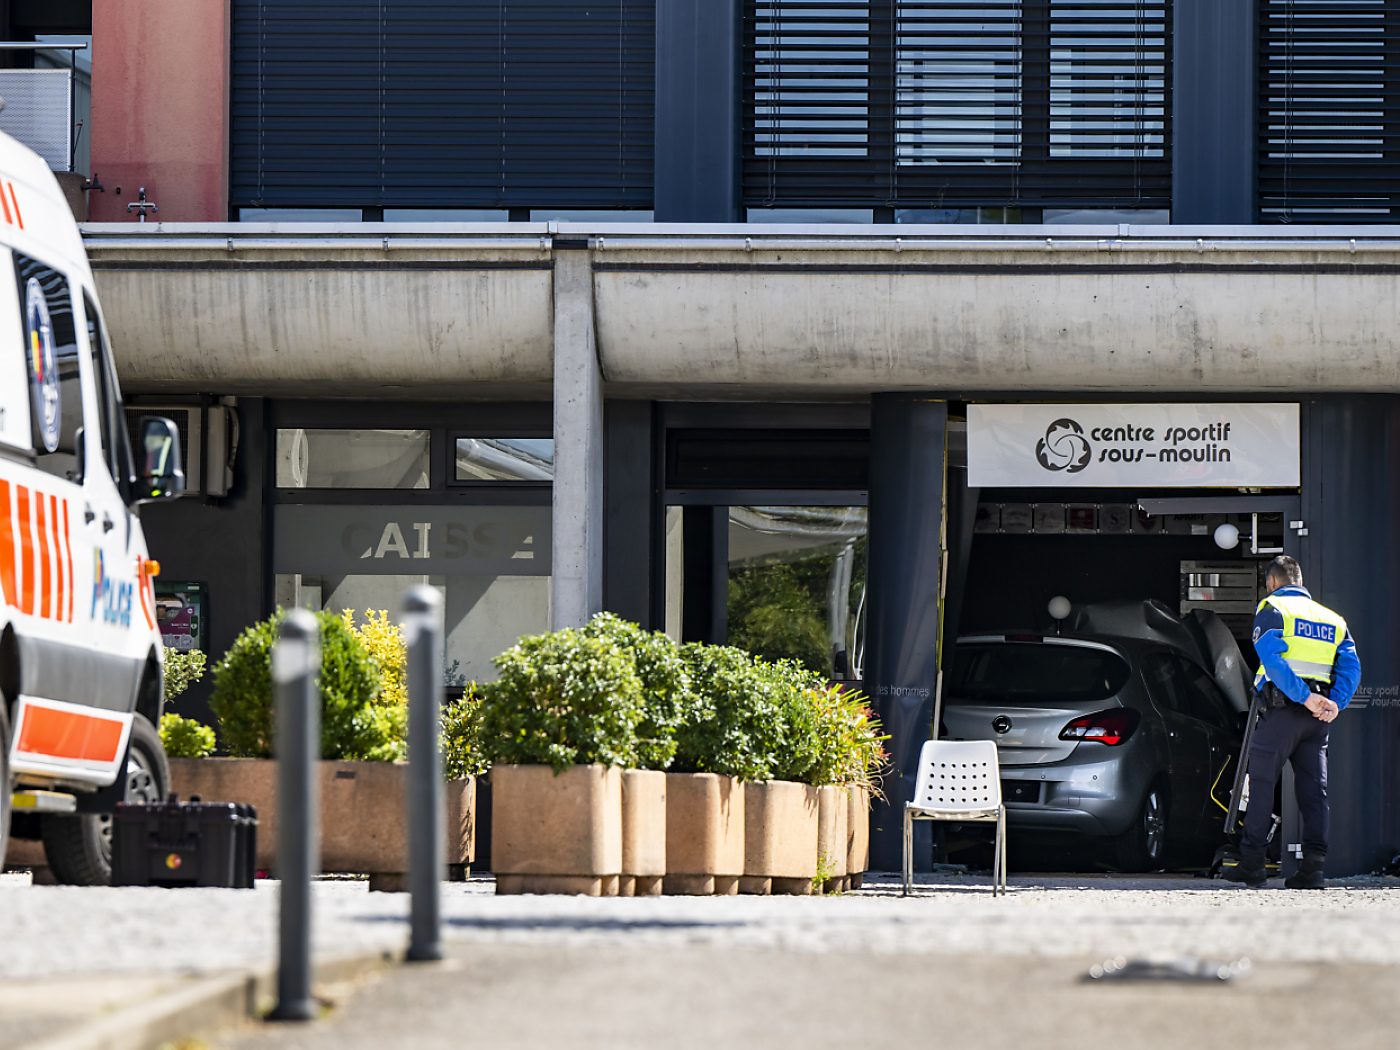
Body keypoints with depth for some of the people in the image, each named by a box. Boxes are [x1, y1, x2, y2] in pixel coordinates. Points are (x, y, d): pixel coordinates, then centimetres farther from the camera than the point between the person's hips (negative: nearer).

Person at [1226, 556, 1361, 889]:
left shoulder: (1271, 609, 2)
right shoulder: (1332, 618, 19)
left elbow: (1273, 659, -15)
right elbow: (1351, 667, 6)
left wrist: (1305, 697, -18)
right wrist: (1335, 704, -5)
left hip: (1282, 710, -5)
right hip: (1317, 717, 5)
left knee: (1261, 784, 2)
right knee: (1314, 789, 5)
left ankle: (1252, 863, 1)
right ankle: (1313, 864, -5)